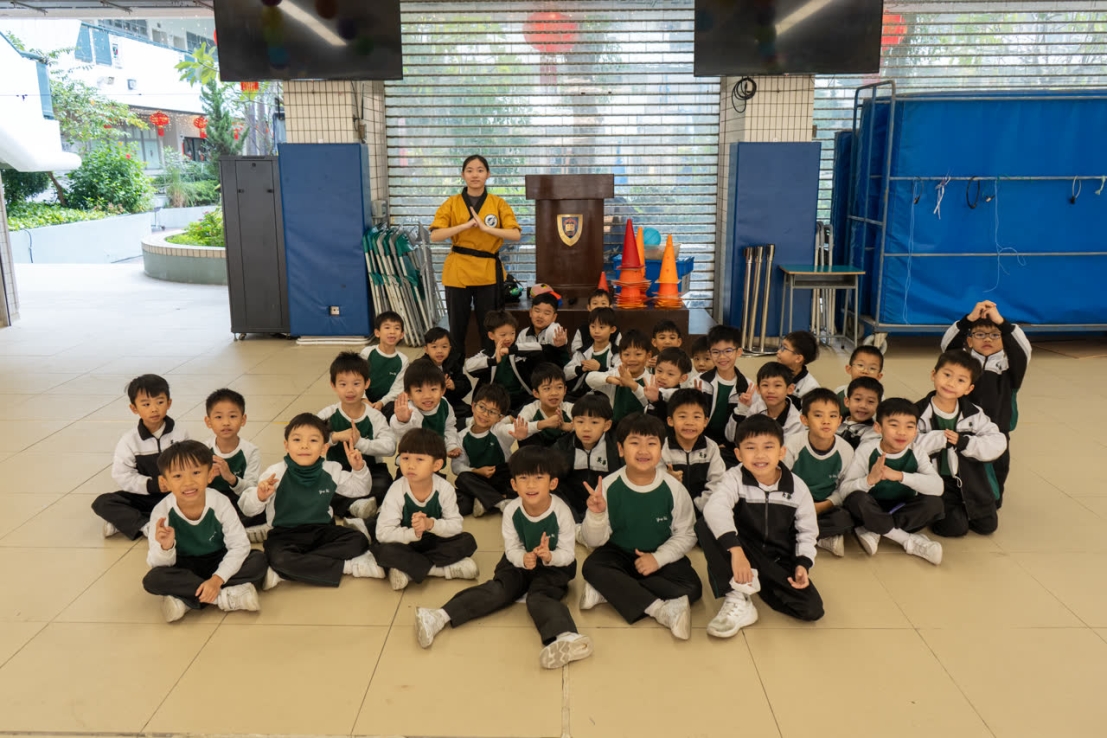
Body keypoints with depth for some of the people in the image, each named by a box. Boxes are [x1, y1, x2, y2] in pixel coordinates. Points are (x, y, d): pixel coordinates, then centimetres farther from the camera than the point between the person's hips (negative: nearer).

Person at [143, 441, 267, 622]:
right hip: (185, 569, 0)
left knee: (259, 560, -25)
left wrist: (217, 579, -30)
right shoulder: (161, 511, -19)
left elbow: (239, 545, -18)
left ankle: (185, 600, -26)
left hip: (218, 563, 0)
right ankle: (225, 596, -25)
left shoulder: (220, 503, -21)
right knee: (152, 579, -30)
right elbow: (158, 565, -16)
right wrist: (165, 547, -40)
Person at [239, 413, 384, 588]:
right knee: (279, 559, -36)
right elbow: (247, 509, -16)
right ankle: (348, 565, -21)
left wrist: (359, 469, -7)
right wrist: (259, 497, -39)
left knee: (359, 541, -19)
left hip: (322, 531, 4)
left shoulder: (331, 470, -3)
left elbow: (359, 489, 12)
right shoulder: (276, 473, -14)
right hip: (286, 534, -4)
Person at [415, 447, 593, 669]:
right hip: (520, 562, 3)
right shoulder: (511, 511, -16)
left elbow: (568, 554, -17)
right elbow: (512, 549, -11)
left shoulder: (562, 512, -23)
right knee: (497, 590, -20)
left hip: (554, 566, -3)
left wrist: (549, 556, -38)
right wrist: (524, 558, -34)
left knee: (539, 598, -30)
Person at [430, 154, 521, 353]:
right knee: (457, 328, 6)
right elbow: (435, 236, -8)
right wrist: (465, 225, -18)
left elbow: (516, 234, -9)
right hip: (457, 271, 0)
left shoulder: (498, 204, 3)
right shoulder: (451, 204, 2)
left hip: (488, 272, 0)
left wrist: (486, 228, -19)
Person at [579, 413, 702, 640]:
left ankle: (608, 590, -21)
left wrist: (658, 558, -21)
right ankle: (660, 609, -30)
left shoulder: (674, 488, -15)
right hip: (619, 554, 0)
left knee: (691, 587, -24)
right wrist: (596, 515, -32)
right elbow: (594, 541, -11)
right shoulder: (608, 486, -15)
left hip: (661, 557, 1)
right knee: (592, 567, -30)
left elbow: (686, 534, -7)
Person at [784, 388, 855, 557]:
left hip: (824, 506, 1)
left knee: (845, 521, -30)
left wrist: (824, 505, -15)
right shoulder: (792, 445, -13)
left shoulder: (846, 451, -7)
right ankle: (826, 538, -18)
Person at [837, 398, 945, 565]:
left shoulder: (917, 454, -9)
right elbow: (843, 490, -21)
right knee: (857, 498, -34)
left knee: (934, 503, -24)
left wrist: (900, 476, -38)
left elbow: (937, 487, -26)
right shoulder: (866, 450, -15)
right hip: (871, 513, -2)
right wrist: (869, 479, -41)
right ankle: (911, 541, -22)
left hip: (902, 512, 2)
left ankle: (874, 531, -21)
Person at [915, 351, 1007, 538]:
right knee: (955, 527, -16)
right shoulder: (919, 412, -13)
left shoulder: (973, 414, -1)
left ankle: (961, 508, 33)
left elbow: (998, 443, -7)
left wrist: (964, 442, -21)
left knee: (987, 525, 5)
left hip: (968, 482, 4)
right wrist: (940, 438, -27)